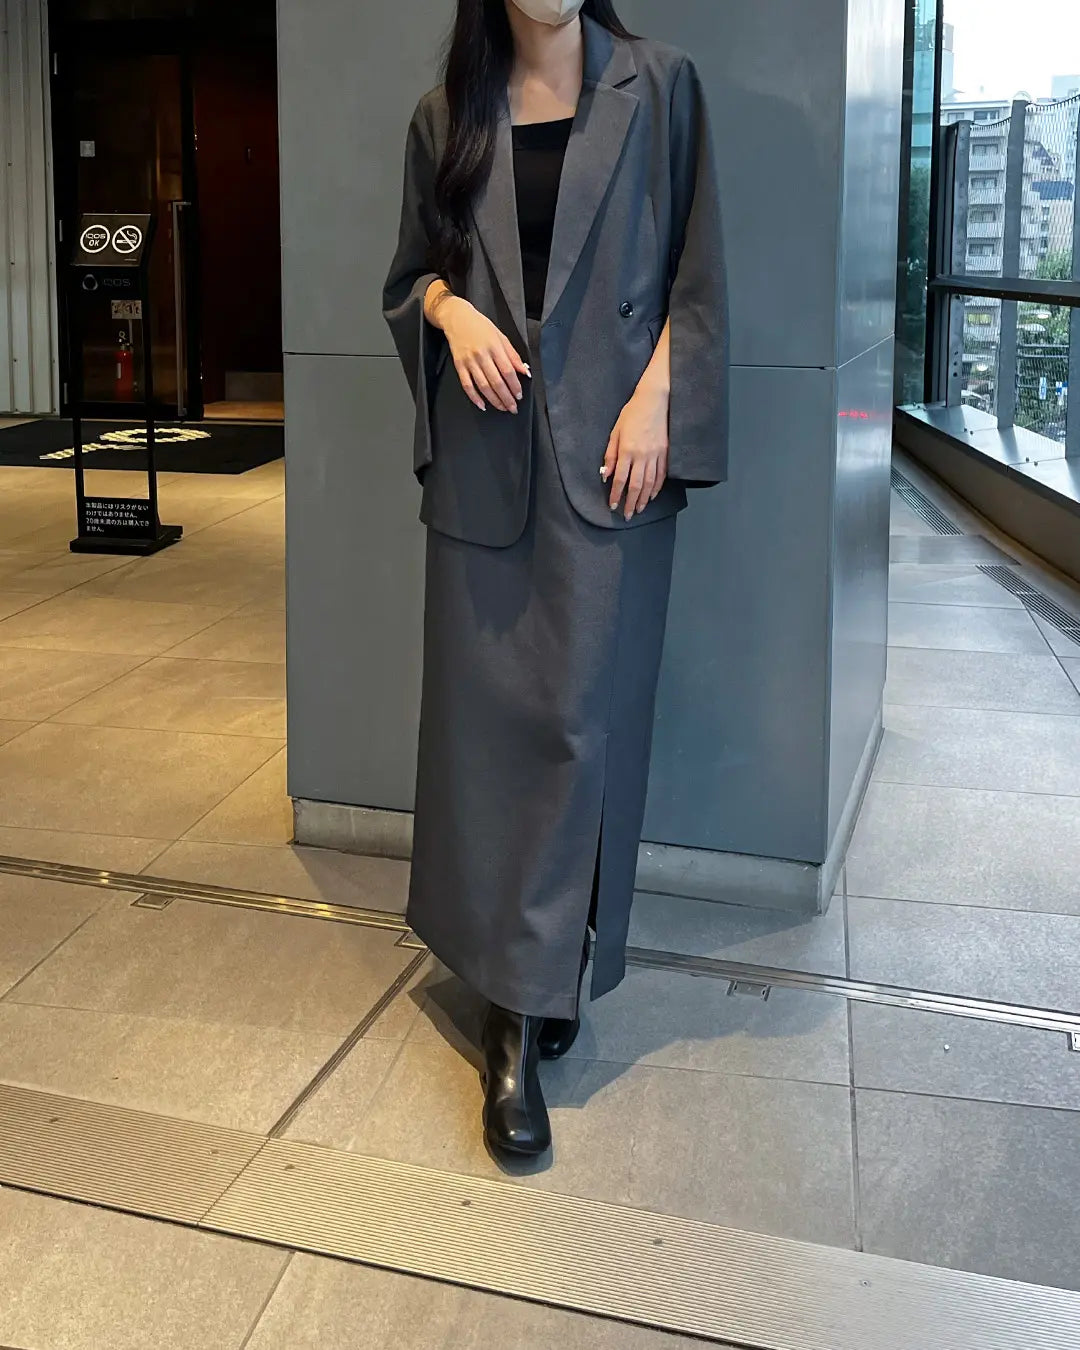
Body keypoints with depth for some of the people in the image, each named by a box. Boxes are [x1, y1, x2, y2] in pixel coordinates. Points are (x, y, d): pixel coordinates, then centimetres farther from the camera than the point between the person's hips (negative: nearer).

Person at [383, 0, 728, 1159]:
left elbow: (695, 271, 3)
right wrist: (451, 309, -5)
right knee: (482, 704, 4)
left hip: (607, 451, -2)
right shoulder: (447, 114, 10)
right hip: (484, 454, 3)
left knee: (578, 713, -6)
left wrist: (655, 400, -9)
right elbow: (411, 271, 17)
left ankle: (523, 1015, 0)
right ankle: (525, 963, 22)